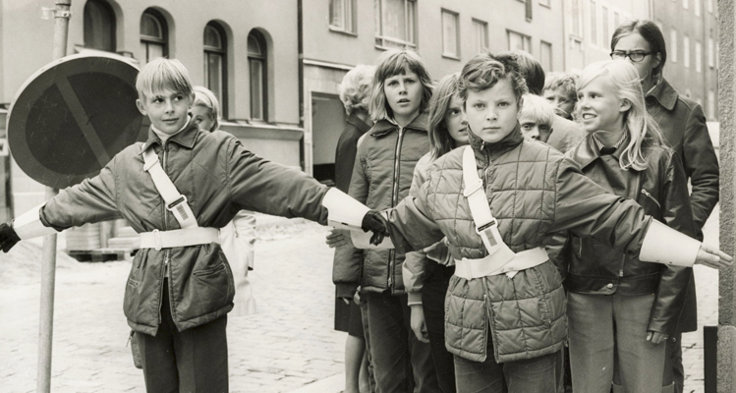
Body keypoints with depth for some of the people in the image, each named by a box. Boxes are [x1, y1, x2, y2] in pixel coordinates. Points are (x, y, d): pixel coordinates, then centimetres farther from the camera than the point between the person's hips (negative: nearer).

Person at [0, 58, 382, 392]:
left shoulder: (220, 151, -1)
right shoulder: (126, 162, 11)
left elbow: (289, 186, -10)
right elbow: (73, 202, 22)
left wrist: (367, 217, -20)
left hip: (201, 289, -4)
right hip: (149, 295, 4)